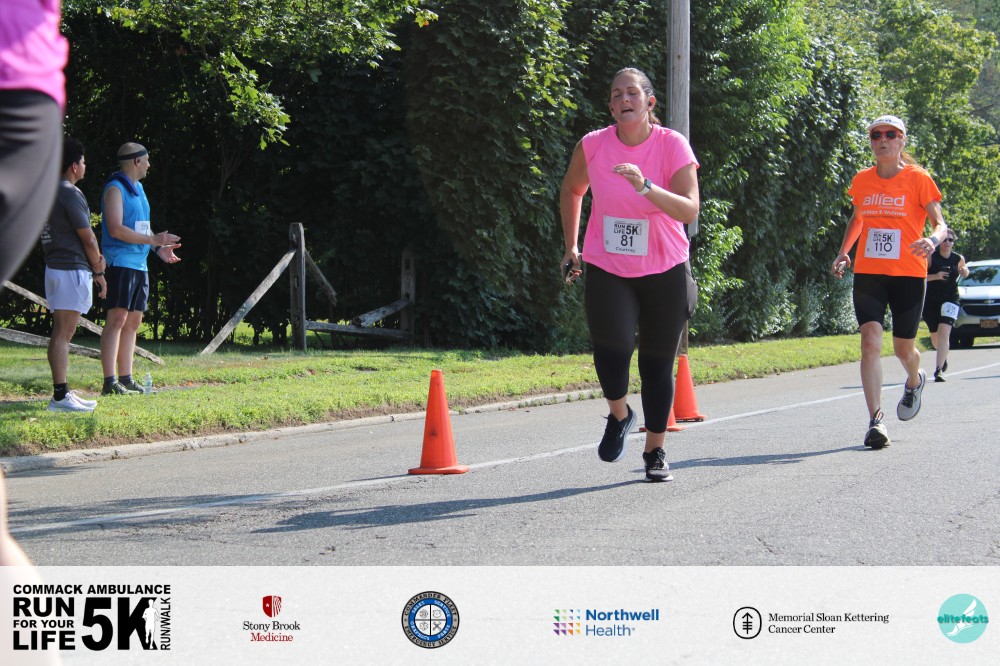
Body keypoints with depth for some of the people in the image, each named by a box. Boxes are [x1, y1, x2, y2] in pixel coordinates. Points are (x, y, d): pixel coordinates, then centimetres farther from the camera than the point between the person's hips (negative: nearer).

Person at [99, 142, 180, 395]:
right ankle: (110, 382, -16)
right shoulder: (115, 189, -9)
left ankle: (126, 379, 12)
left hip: (139, 264, 9)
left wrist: (159, 248, 11)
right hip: (121, 262, -9)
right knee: (117, 319, -13)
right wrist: (153, 240, -19)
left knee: (133, 322, 9)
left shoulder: (138, 188, 20)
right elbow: (116, 229, -19)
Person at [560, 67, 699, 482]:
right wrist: (571, 247, 14)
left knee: (657, 365, 5)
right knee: (611, 348, -19)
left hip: (664, 272, -1)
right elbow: (571, 191, 14)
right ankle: (619, 417, 12)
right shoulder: (593, 146, -6)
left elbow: (690, 210, -23)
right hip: (607, 271, 1)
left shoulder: (673, 145, -13)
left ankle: (655, 450, 24)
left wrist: (645, 187, -37)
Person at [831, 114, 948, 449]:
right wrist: (843, 253, 11)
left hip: (908, 274, -2)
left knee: (904, 349, 10)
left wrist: (933, 239, -28)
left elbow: (940, 223, -6)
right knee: (870, 340, -17)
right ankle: (876, 420, -20)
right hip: (867, 273, 2)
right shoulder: (862, 181, 7)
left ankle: (914, 382, 47)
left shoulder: (918, 179, -3)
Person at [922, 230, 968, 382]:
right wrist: (935, 276, -24)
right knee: (935, 336, 13)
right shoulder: (931, 257, -6)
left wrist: (965, 272, -1)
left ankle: (939, 370, -26)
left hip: (950, 299, -1)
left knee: (944, 333, -20)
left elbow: (964, 273, 23)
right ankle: (944, 357, 48)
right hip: (931, 301, 1)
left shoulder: (959, 259, 2)